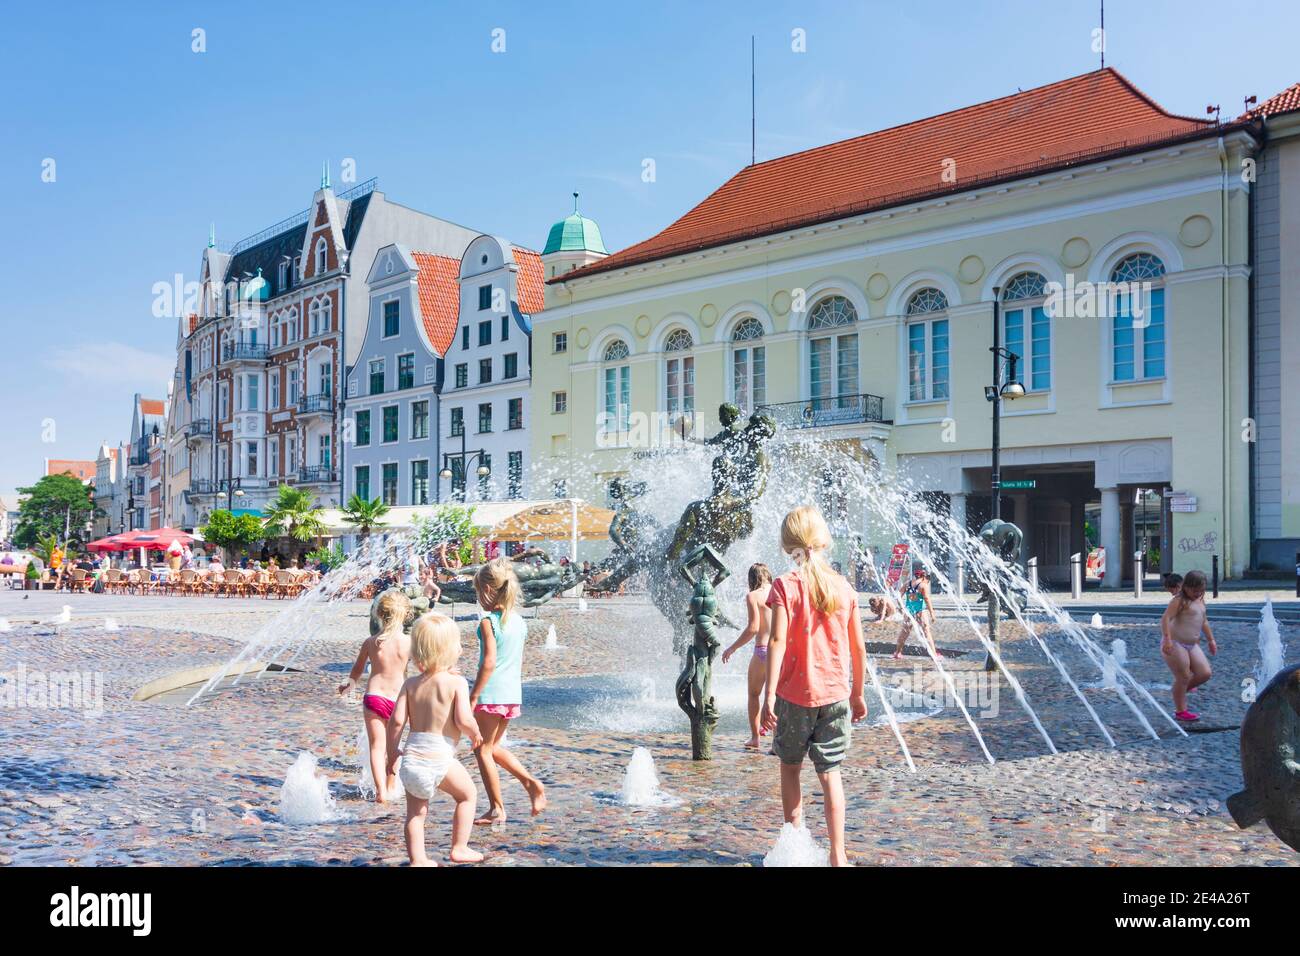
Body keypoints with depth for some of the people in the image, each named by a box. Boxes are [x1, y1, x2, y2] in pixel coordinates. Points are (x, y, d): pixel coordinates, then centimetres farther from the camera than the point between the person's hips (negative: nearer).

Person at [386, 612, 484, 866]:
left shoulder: (410, 684, 6)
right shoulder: (456, 682, -8)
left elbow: (397, 720, 0)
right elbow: (464, 720, -16)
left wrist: (392, 752, 13)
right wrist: (475, 734, 5)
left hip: (412, 755, 5)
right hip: (439, 757, -4)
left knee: (415, 810, 16)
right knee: (468, 795, 18)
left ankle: (418, 859, 16)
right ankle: (459, 848, 21)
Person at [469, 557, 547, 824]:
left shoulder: (488, 621, -14)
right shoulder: (519, 620, 8)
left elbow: (489, 662, -19)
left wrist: (473, 697, -15)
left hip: (491, 694, -7)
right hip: (513, 694, 7)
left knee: (483, 750, 8)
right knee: (493, 746, 23)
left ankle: (497, 809, 12)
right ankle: (531, 783, 11)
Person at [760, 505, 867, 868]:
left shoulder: (785, 585, -8)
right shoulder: (843, 587, 3)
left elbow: (778, 641, -16)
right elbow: (858, 647, 6)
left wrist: (769, 695, -15)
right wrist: (858, 693, 17)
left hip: (794, 693, -2)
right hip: (835, 695, 2)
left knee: (790, 767, 15)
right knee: (830, 773, 7)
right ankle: (838, 854, 7)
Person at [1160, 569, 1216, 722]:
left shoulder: (1200, 600, 13)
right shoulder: (1180, 601, -13)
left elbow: (1204, 621, 27)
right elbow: (1166, 619, -24)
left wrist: (1211, 640, 25)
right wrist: (1167, 639, -34)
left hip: (1191, 645, 8)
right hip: (1175, 644, -8)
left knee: (1205, 673, 2)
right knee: (1183, 677, -4)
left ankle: (1181, 690, 24)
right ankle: (1181, 711, 9)